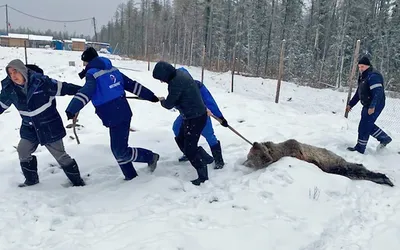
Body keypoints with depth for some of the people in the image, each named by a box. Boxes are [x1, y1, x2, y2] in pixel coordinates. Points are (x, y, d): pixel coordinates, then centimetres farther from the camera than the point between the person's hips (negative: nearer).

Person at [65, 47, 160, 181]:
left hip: (115, 118, -9)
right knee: (117, 149, 17)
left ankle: (150, 157, 10)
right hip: (122, 114, 9)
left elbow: (85, 92, -30)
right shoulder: (112, 69, 13)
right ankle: (130, 176, 24)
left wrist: (72, 109, -41)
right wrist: (150, 96, 19)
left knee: (121, 152, -1)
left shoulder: (93, 74, -11)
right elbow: (132, 84, 15)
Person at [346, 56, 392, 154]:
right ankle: (385, 138, 33)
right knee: (368, 125, 18)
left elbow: (378, 92, -27)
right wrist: (351, 104, 20)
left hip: (374, 106, -10)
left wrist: (372, 107, -33)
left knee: (364, 127, -4)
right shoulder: (363, 77, 14)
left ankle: (360, 149, 6)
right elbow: (358, 93, 21)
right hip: (367, 106, 10)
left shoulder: (373, 76, -19)